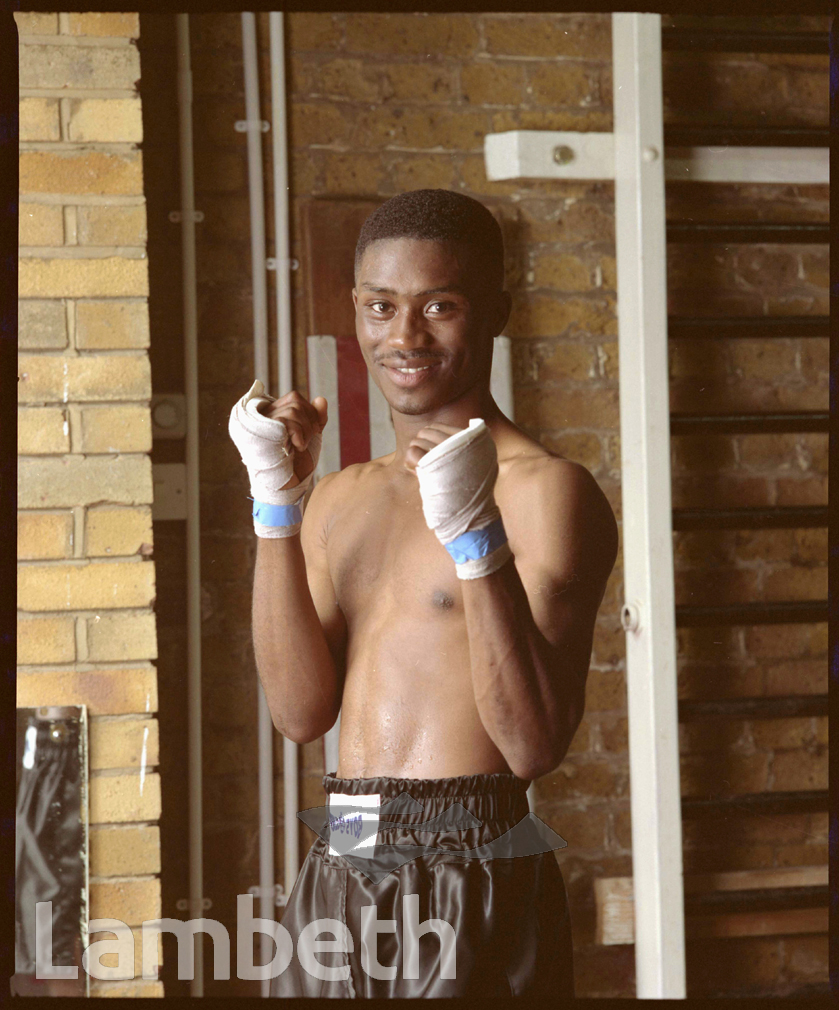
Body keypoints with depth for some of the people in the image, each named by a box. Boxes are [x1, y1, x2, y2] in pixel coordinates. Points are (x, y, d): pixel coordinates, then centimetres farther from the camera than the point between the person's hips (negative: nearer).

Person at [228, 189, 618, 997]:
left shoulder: (547, 490, -9)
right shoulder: (342, 500, 12)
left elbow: (536, 745, -17)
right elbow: (301, 710, 0)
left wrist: (474, 535, -25)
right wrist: (278, 506, -5)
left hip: (472, 878, -5)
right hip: (336, 875, 6)